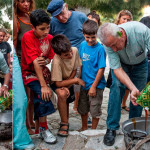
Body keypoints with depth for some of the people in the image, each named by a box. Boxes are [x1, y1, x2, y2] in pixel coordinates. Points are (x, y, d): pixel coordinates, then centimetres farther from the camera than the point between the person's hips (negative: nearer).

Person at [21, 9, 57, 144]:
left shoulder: (49, 37, -1)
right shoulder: (28, 37, -19)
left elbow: (51, 57, 5)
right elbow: (35, 63, -26)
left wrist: (45, 61, -21)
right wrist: (43, 85, -30)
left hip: (44, 70, 7)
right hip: (30, 73, -6)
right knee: (43, 94, -29)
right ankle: (43, 129, -14)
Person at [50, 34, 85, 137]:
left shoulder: (75, 50, -24)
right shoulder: (57, 61, -38)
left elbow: (74, 70, -10)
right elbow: (58, 83, -31)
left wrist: (67, 85, -21)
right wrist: (76, 80, -25)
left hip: (69, 80, 6)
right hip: (58, 82, -5)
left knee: (67, 101, 10)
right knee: (62, 94, -32)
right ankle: (64, 123, -17)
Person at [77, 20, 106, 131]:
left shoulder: (100, 49, -15)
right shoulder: (82, 45, 2)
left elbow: (101, 69, -15)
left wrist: (94, 86, -16)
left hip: (96, 85, -6)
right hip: (84, 83, 6)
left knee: (95, 110, 6)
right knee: (82, 108, 19)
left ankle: (93, 130, 27)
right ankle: (84, 128, 40)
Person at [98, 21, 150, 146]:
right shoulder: (109, 44, -32)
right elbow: (117, 69, -28)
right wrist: (133, 89, -42)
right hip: (121, 64, 0)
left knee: (138, 96, -2)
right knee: (117, 88, -21)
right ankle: (111, 128, -10)